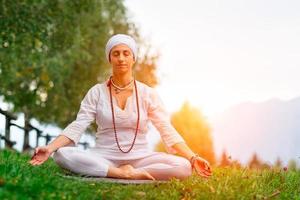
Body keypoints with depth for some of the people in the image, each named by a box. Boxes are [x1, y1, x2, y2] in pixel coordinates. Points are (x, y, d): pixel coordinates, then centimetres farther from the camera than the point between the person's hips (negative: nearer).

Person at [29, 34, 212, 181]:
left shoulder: (148, 94, 1)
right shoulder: (97, 92, 2)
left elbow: (169, 132, -4)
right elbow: (77, 127, -5)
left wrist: (193, 158, -18)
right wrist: (50, 148, -22)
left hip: (139, 158, 0)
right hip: (103, 157, 0)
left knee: (183, 167, -27)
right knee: (62, 154, -29)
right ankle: (124, 174, -29)